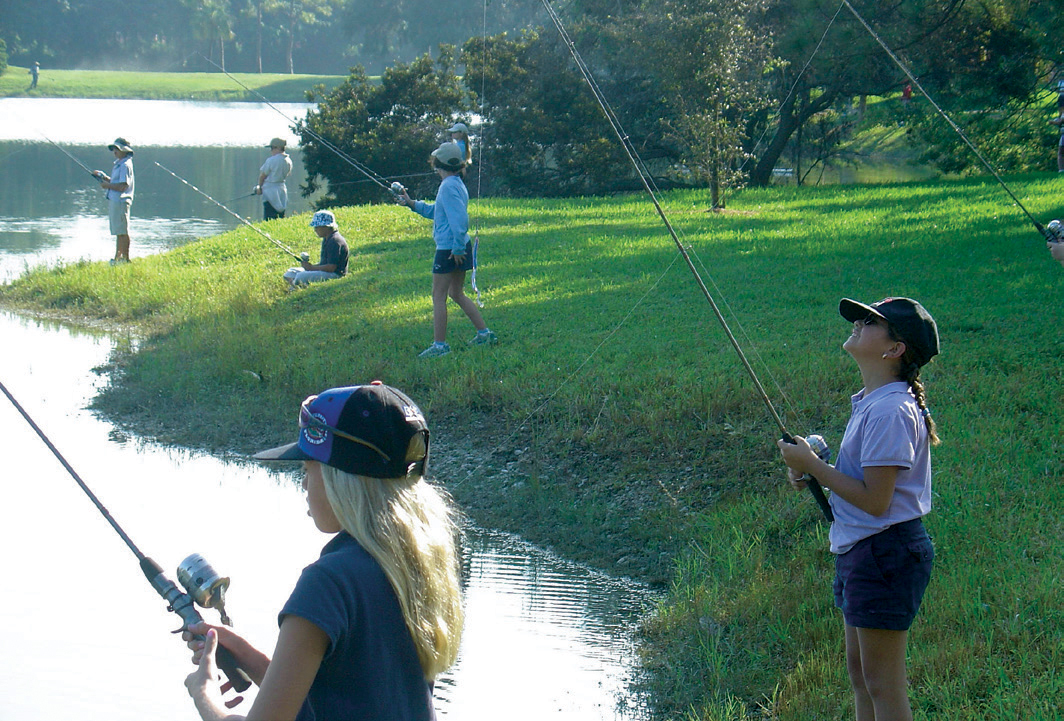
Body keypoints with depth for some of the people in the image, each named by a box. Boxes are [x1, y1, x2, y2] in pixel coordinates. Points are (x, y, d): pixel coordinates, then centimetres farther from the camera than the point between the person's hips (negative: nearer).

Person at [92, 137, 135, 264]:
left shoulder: (125, 165, -14)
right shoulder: (118, 164, 18)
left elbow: (122, 186, -22)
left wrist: (107, 185, -12)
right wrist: (104, 177, 11)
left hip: (120, 201, -11)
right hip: (114, 201, 11)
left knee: (122, 231, -8)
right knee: (118, 231, 13)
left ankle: (125, 258, -6)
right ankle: (118, 257, 18)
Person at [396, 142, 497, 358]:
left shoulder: (448, 187, -17)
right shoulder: (456, 184, 14)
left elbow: (460, 219, -25)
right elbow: (434, 211, 27)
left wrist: (457, 248, -22)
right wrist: (412, 204, 23)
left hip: (449, 249, -10)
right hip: (459, 246, 10)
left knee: (438, 297, -2)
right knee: (457, 293, 20)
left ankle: (439, 345, 0)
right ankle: (484, 333, 20)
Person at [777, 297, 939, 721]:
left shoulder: (891, 411, -21)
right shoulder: (872, 404, 11)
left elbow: (874, 500, -23)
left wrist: (812, 465, -15)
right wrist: (813, 472, 4)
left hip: (885, 554, -11)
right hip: (859, 551, 11)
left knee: (882, 683, -3)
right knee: (860, 672, 17)